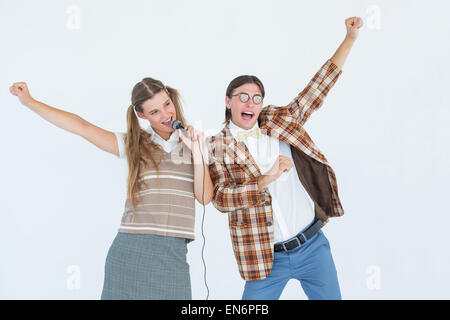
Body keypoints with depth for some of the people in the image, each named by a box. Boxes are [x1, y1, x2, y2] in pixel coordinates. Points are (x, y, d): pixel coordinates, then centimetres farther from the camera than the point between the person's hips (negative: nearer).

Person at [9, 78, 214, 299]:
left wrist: (197, 151, -7)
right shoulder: (134, 145, 9)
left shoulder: (191, 143, 10)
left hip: (173, 256, 0)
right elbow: (82, 127, 6)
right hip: (131, 249, 0)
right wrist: (29, 101, 5)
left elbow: (205, 198, 3)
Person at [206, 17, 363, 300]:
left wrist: (350, 38, 5)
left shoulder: (281, 122, 6)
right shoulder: (217, 147, -2)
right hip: (265, 257, -2)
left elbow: (319, 88, 7)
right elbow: (220, 198, -14)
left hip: (313, 246, 3)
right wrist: (266, 179, -23)